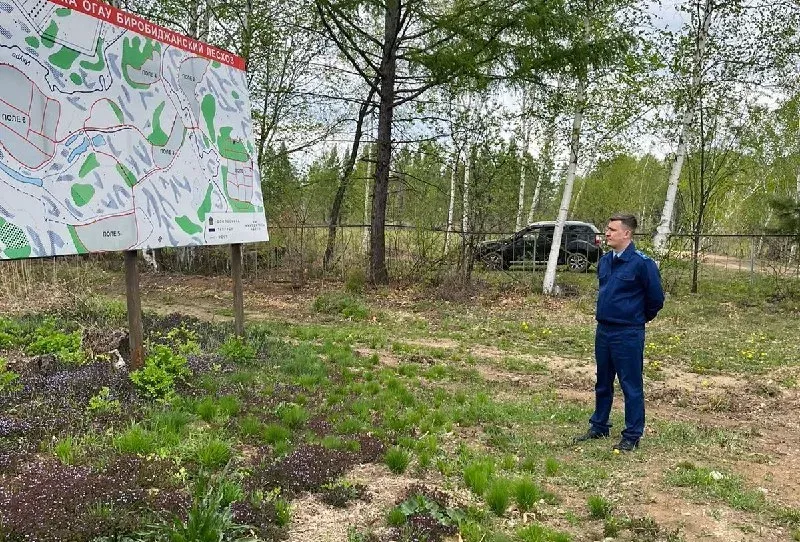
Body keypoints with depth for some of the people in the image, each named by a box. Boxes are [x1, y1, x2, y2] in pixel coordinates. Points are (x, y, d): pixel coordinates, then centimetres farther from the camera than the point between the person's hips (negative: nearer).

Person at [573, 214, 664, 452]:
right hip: (603, 331, 7)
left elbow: (656, 298, -7)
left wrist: (638, 319, 5)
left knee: (631, 385, 3)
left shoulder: (642, 263, -15)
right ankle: (599, 426, 32)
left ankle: (632, 436, 14)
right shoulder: (605, 260, 7)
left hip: (628, 334, -7)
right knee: (602, 383, 18)